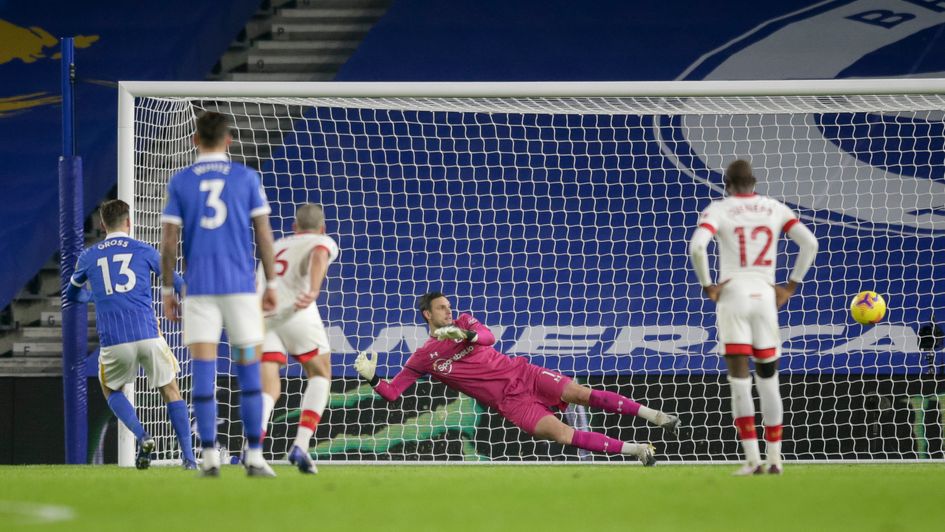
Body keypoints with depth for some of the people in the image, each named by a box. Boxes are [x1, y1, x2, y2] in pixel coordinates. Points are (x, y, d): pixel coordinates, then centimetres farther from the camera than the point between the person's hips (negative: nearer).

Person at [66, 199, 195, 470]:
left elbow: (72, 295, 30)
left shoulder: (88, 257, 13)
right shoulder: (144, 251, 9)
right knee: (171, 392, 14)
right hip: (148, 335, 0)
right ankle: (188, 457, 4)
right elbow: (179, 285, 15)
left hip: (113, 342, 1)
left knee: (110, 390, 25)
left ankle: (142, 438, 2)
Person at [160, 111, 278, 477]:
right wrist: (271, 284, 8)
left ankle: (210, 457, -3)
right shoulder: (246, 178, 3)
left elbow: (169, 241, 1)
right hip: (241, 286, 0)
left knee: (204, 373, 0)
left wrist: (167, 291, 8)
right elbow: (264, 235, 1)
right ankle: (254, 457, 2)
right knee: (249, 371, 5)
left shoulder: (180, 182, 4)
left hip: (198, 289, 0)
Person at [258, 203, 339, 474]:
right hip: (295, 311, -4)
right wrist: (314, 291, -24)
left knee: (269, 389, 3)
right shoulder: (324, 242, 17)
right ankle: (300, 446, -3)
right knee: (320, 375, 15)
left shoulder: (278, 245, 34)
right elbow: (319, 255, -8)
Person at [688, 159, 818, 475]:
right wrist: (791, 287, 8)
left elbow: (696, 247, -16)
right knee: (768, 378, 12)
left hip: (732, 294, -3)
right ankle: (774, 458, 11)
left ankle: (752, 459, -12)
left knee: (739, 379, -4)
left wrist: (707, 286, -5)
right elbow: (810, 244, 4)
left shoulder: (718, 210, 0)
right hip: (765, 295, 3)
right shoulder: (775, 209, 9)